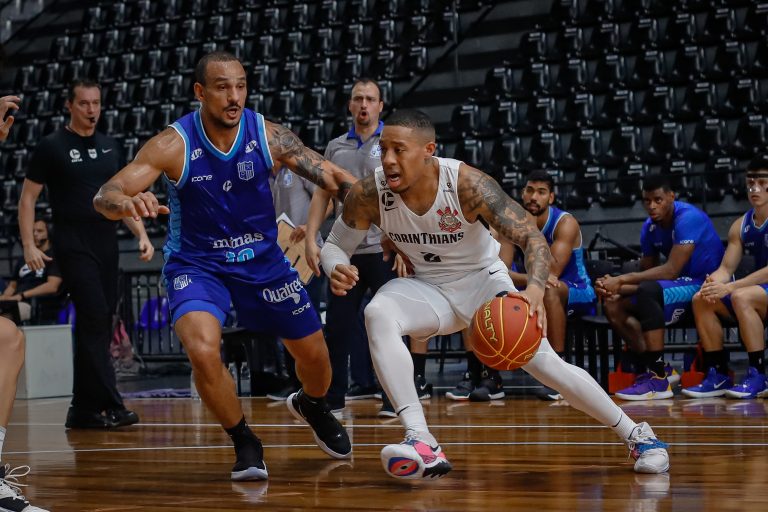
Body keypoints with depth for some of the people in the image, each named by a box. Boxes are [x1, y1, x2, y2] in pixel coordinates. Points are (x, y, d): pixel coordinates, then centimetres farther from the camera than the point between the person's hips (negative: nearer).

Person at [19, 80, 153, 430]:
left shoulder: (111, 147, 13)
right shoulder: (52, 147, -2)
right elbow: (27, 197, -1)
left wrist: (141, 235, 6)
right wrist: (29, 245, -10)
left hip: (107, 245, 6)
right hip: (73, 247, -6)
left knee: (98, 327, 6)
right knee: (94, 319, -15)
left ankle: (83, 410, 14)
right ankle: (110, 406, -16)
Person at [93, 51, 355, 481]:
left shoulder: (269, 136, -15)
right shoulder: (173, 145, -21)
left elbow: (331, 176, -13)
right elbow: (105, 196, -25)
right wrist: (127, 203, -49)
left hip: (264, 261, 3)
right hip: (197, 265, -3)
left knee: (314, 354, 12)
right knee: (203, 350, -29)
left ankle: (312, 406, 50)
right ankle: (245, 444, -3)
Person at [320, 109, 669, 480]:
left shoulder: (467, 183, -29)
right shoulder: (368, 195, -21)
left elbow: (532, 237, -29)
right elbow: (335, 244, -5)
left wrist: (535, 290, -50)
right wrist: (337, 270, -32)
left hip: (483, 279, -2)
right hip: (428, 287, 2)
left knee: (542, 361, -14)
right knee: (377, 314, -30)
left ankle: (637, 436, 7)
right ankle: (421, 443, -36)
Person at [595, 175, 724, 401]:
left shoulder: (688, 218, -19)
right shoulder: (650, 228, 6)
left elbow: (671, 270, -27)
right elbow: (646, 273, 6)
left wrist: (622, 279, -27)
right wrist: (615, 285, -15)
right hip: (680, 289, 9)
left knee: (648, 290, -34)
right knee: (613, 306, -5)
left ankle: (658, 379, -33)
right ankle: (650, 369, -4)